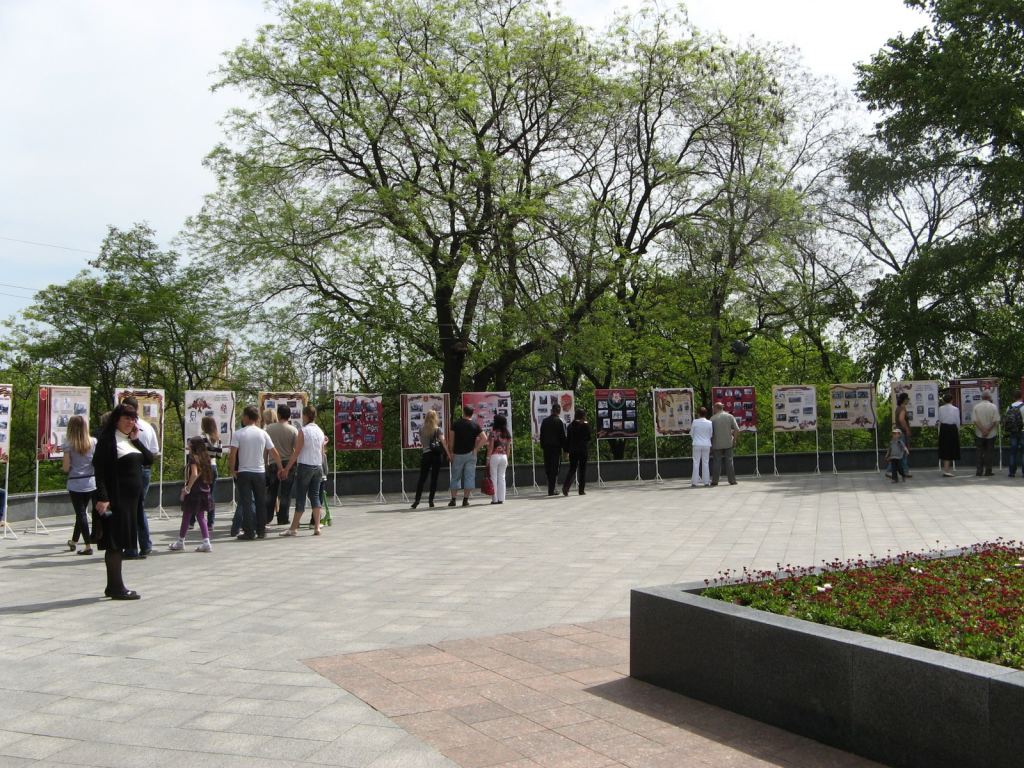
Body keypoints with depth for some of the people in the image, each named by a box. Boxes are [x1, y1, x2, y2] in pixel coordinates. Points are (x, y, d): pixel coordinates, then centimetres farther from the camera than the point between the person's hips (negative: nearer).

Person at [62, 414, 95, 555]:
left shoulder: (68, 444, -9)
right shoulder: (93, 442, -2)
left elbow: (66, 468, -9)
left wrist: (66, 470, 12)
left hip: (75, 484, -3)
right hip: (91, 483, 3)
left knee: (81, 514, 2)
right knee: (82, 512, 18)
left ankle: (88, 545, -3)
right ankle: (74, 541, 34)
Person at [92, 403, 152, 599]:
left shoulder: (132, 440, 17)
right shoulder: (108, 439, -9)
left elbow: (149, 460, 9)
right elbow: (99, 469, -16)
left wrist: (136, 439, 0)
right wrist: (102, 498, -23)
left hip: (132, 499, 9)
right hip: (116, 498, -8)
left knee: (121, 541, 12)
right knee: (115, 541, -4)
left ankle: (113, 586, 19)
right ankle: (116, 587, 0)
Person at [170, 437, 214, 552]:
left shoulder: (193, 458, -13)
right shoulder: (205, 458, 8)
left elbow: (194, 474, -26)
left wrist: (187, 489, -18)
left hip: (194, 491, -7)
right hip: (204, 491, 7)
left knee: (186, 517, 8)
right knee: (201, 517, 10)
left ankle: (180, 542, 21)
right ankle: (206, 542, 1)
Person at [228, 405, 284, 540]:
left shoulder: (238, 434, -8)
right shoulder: (263, 433, 1)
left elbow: (233, 454, -15)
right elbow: (274, 453, 3)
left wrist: (232, 470, -2)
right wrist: (280, 468, 14)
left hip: (243, 472, -2)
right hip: (260, 472, 2)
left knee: (246, 503, 1)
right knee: (261, 502, 12)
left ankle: (249, 532, -1)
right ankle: (261, 531, 15)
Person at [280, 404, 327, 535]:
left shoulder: (303, 431, -10)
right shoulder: (320, 431, 9)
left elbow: (296, 452, -11)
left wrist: (287, 468, -6)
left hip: (305, 466, -5)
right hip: (318, 466, 6)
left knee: (300, 497, -2)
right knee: (315, 496, 8)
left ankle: (293, 528, 3)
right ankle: (317, 527, 3)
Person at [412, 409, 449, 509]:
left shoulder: (421, 430, 5)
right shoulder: (437, 430, -2)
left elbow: (421, 442, 10)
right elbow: (443, 442, -9)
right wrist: (449, 454, -10)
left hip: (425, 455, 2)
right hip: (436, 455, -2)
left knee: (422, 478, 5)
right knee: (434, 478, 4)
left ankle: (417, 499, -2)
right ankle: (431, 500, 1)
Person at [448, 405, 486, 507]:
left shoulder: (456, 424, 1)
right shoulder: (475, 425, 0)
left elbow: (451, 439, -3)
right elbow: (484, 438, -8)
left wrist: (452, 452, 2)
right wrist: (476, 449, -4)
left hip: (458, 454, 0)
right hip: (470, 454, 0)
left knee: (455, 477, 8)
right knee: (469, 477, 3)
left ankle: (453, 499, 6)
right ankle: (465, 500, 0)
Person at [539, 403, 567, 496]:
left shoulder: (544, 421, 7)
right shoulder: (560, 422, -7)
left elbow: (541, 435, 9)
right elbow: (563, 436, -7)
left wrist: (542, 446, 15)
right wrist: (565, 449, -3)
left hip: (546, 447, 4)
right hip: (556, 447, -4)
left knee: (548, 468, 10)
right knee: (555, 469, -1)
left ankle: (550, 489, 14)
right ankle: (551, 490, -3)